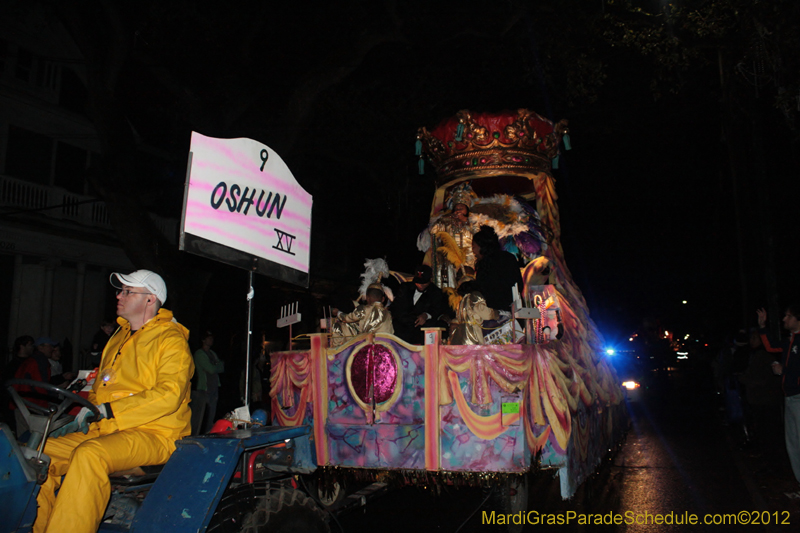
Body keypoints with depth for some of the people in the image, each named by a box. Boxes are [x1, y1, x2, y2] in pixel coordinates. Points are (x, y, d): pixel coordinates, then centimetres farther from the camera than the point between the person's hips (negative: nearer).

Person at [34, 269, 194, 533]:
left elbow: (168, 396, -20)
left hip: (152, 434, -9)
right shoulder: (119, 338, 21)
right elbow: (100, 390, 29)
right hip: (104, 431, 9)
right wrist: (82, 419, 9)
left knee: (89, 455, -34)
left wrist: (107, 410, -23)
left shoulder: (171, 340, -7)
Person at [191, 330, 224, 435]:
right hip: (203, 390, -7)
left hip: (213, 390, 7)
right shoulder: (199, 354, -4)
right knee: (197, 419, -9)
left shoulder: (213, 353, 20)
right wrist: (221, 364, 5)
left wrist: (216, 366, -5)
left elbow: (222, 369, 15)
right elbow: (211, 369, -12)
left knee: (211, 419, 6)